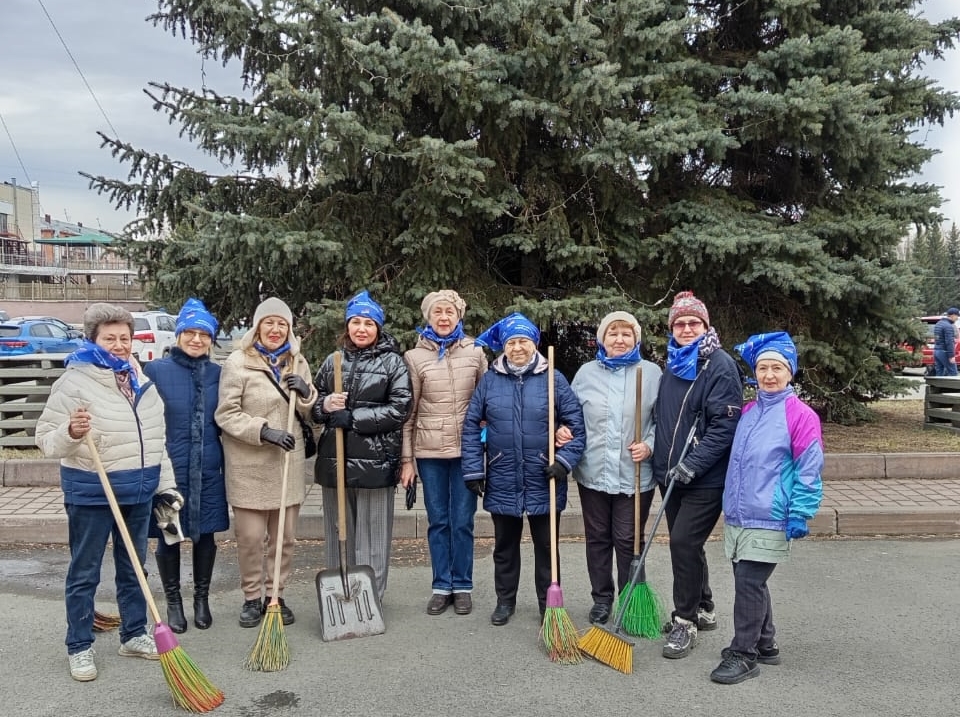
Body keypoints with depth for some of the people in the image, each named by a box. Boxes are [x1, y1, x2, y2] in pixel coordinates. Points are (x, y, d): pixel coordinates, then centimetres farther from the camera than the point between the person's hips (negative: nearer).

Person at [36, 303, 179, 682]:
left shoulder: (141, 381, 9)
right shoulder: (74, 381, -10)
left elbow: (157, 439, 16)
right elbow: (47, 440, -11)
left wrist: (166, 485, 13)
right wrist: (71, 433, -33)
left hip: (139, 490, 6)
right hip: (91, 492, -6)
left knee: (133, 568, 16)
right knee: (84, 572, 5)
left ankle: (134, 635, 30)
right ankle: (79, 647, 19)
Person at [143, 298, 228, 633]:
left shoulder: (218, 374, 4)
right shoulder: (155, 370, -5)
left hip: (208, 471, 2)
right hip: (168, 470, -2)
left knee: (205, 535, 12)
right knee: (168, 536, 9)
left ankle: (202, 599, 30)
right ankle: (173, 601, 27)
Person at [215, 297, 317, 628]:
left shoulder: (298, 362, 10)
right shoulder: (238, 362, -5)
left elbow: (310, 414, 15)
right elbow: (226, 415, -8)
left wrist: (306, 393, -6)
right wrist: (263, 430, -20)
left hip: (289, 462, 4)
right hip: (249, 465, -4)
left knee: (285, 536, 10)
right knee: (250, 536, 2)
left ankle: (275, 594, 25)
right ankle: (252, 597, 20)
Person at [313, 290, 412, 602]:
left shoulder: (393, 362, 0)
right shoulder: (333, 360, 13)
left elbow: (399, 408, -9)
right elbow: (314, 402, 18)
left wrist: (353, 417, -14)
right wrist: (324, 405, -6)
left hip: (375, 459, -4)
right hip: (335, 457, 4)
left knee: (372, 533, 2)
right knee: (338, 532, 11)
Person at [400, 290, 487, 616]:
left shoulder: (475, 352, 4)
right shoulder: (415, 357, 0)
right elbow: (408, 411, 0)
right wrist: (406, 459, -2)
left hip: (466, 449, 0)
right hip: (429, 451, 0)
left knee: (462, 521, 6)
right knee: (438, 521, 9)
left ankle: (462, 586, 20)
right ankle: (442, 586, 21)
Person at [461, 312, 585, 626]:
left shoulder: (553, 379, -4)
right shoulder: (489, 380, 0)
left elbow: (576, 424, -3)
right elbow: (472, 426, 1)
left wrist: (564, 460, -13)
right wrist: (474, 470, -3)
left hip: (543, 482, -1)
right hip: (502, 482, 1)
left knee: (545, 545, 13)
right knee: (505, 545, 16)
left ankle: (548, 603, 29)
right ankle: (505, 600, 33)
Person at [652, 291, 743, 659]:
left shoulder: (720, 365, -13)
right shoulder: (672, 365, 11)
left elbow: (725, 425, -19)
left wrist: (692, 465, -22)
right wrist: (662, 462, 16)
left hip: (706, 478, -8)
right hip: (671, 474, 8)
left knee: (684, 542, -10)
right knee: (685, 544, 15)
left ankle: (685, 621, 6)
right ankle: (702, 609, 32)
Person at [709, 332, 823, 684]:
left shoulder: (800, 415, -10)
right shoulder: (747, 411, 9)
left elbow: (809, 471, -12)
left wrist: (799, 516, -14)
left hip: (769, 520, -7)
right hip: (736, 515, 7)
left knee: (749, 584, -4)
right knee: (751, 583, 16)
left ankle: (744, 654, 8)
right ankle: (764, 644, 31)